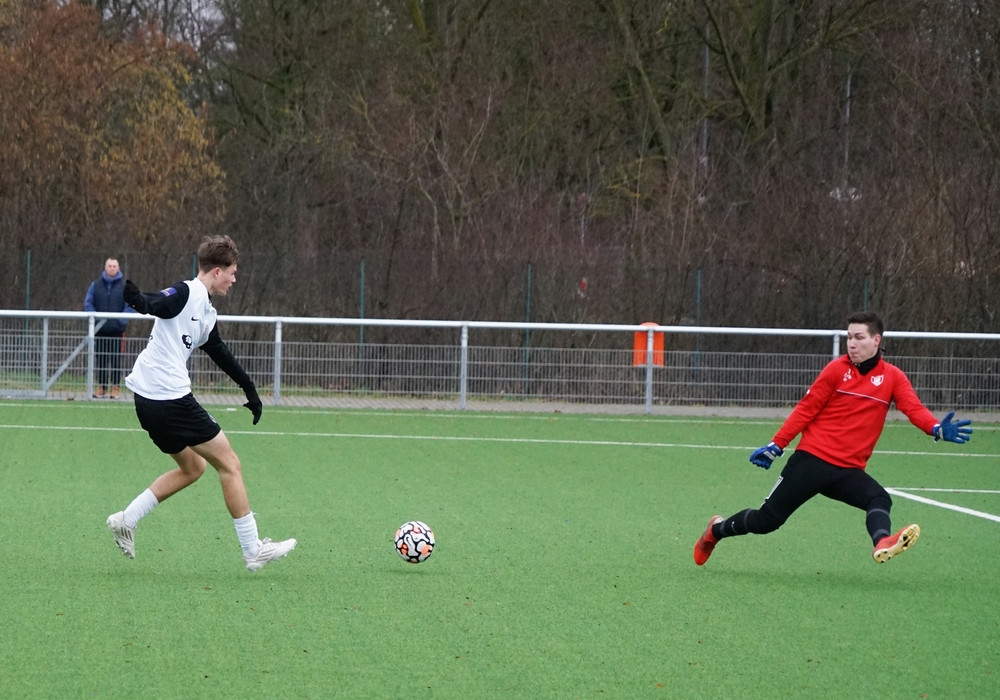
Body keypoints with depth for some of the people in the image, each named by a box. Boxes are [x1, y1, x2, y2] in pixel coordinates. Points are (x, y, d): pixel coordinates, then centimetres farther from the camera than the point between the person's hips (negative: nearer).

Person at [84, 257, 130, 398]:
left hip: (117, 329, -2)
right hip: (100, 330, 2)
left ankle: (115, 387, 1)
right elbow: (88, 303, 7)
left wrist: (121, 320, -13)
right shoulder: (96, 285, 9)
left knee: (116, 359, -2)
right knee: (101, 359, 6)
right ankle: (101, 386, 11)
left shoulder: (125, 286, 3)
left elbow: (131, 305, -1)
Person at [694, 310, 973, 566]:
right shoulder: (837, 369, 0)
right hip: (812, 460, -2)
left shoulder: (892, 377, 3)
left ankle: (882, 543, -56)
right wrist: (776, 446, -2)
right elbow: (806, 409, 1)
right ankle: (716, 530, 26)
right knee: (767, 520, 1)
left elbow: (914, 409, -11)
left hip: (849, 470, 2)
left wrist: (937, 429, -31)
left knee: (879, 499, -29)